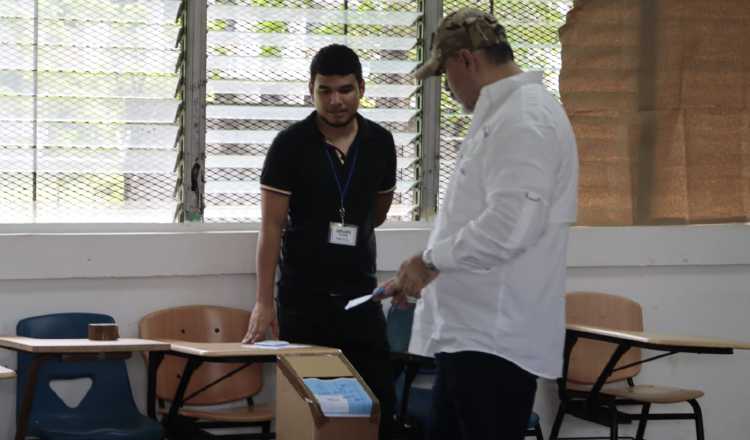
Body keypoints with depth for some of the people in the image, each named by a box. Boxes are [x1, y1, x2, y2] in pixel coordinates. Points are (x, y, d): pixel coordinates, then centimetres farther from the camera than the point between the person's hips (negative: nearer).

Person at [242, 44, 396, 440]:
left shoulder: (380, 143, 3)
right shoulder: (289, 146, -7)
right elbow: (271, 226, -9)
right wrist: (263, 302, -13)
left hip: (360, 292, 3)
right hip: (303, 296, -3)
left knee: (380, 402, -2)